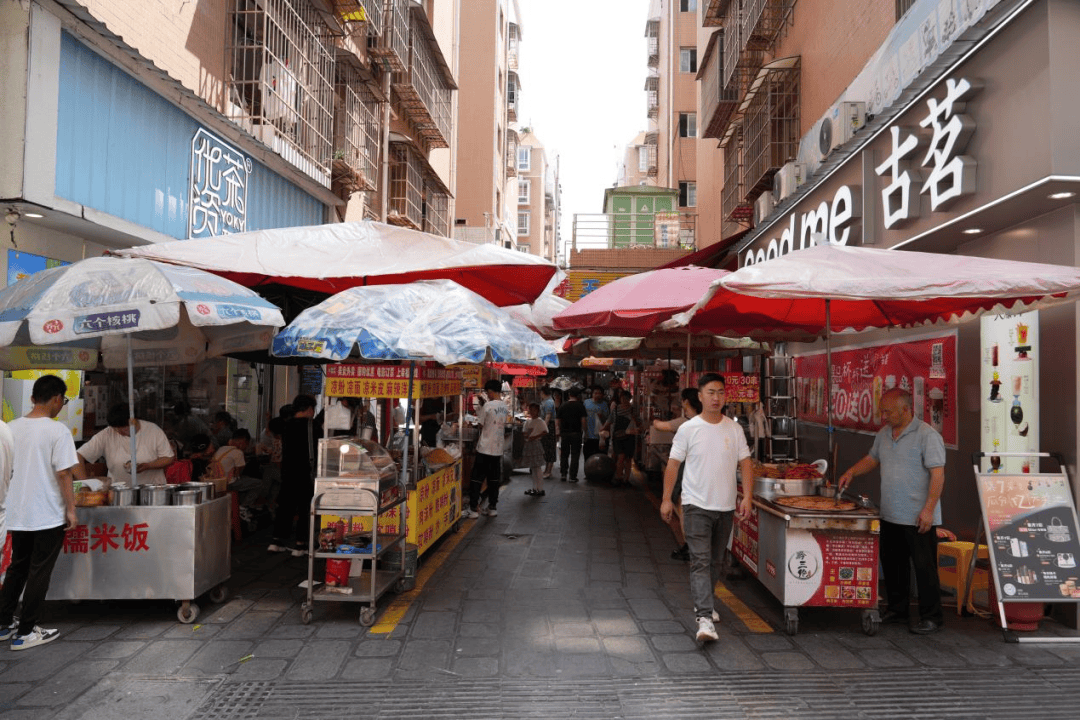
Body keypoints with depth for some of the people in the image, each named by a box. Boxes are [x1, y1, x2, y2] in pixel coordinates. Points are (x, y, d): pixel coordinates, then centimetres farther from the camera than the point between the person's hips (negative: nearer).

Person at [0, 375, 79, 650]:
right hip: (48, 516, -6)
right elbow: (64, 474, -17)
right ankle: (25, 632, 10)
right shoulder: (57, 430, -15)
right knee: (39, 573, 5)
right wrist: (71, 509, -9)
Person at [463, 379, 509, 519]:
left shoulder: (488, 405, -14)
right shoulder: (505, 408, 6)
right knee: (494, 479, 13)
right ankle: (492, 507, 16)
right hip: (498, 448, 6)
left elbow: (481, 426, -6)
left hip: (485, 448, -6)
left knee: (477, 479, 0)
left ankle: (473, 509, 2)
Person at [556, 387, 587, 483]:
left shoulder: (563, 405, 6)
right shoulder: (580, 406, -5)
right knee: (575, 454, 3)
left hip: (564, 433, 3)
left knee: (564, 454, 14)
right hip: (576, 433, -3)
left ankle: (563, 474, 9)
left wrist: (559, 430, 18)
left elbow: (558, 420, 8)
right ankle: (572, 476, 2)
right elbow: (583, 420, -10)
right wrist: (583, 431, 0)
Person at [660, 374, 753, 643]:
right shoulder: (688, 429, -5)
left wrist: (747, 496, -7)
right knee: (700, 562, -11)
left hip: (725, 507, 4)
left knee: (716, 561, 16)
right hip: (697, 505, -4)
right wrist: (667, 499, -5)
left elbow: (745, 464, 4)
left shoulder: (735, 429, 3)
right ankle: (705, 618, -15)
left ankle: (702, 603, 35)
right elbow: (673, 464, -1)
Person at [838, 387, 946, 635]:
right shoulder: (884, 434, 10)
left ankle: (931, 616, 13)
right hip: (890, 516, 8)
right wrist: (851, 472, 8)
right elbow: (872, 459, 25)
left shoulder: (927, 435, -13)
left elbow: (938, 474, -16)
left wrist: (928, 509, -21)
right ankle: (896, 610, 28)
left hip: (918, 518, -7)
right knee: (892, 563, 15)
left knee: (924, 566, 0)